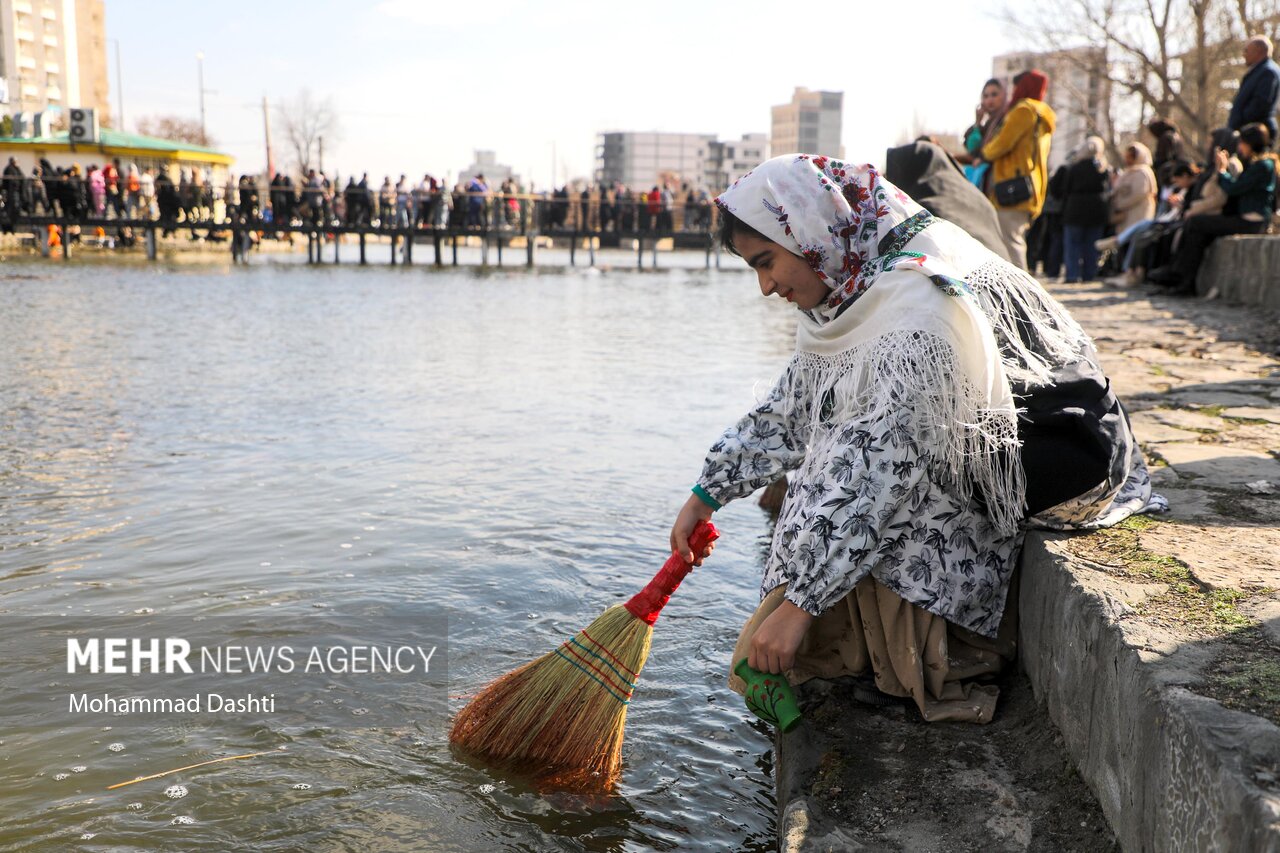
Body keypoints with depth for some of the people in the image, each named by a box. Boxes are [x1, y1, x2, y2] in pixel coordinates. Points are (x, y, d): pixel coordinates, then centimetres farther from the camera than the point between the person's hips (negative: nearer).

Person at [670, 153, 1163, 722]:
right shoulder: (854, 282, 0)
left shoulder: (920, 302, -30)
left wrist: (798, 604, -34)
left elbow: (884, 465, -34)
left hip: (1061, 446, -9)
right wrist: (707, 494, 5)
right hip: (982, 446, 9)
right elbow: (790, 409, 8)